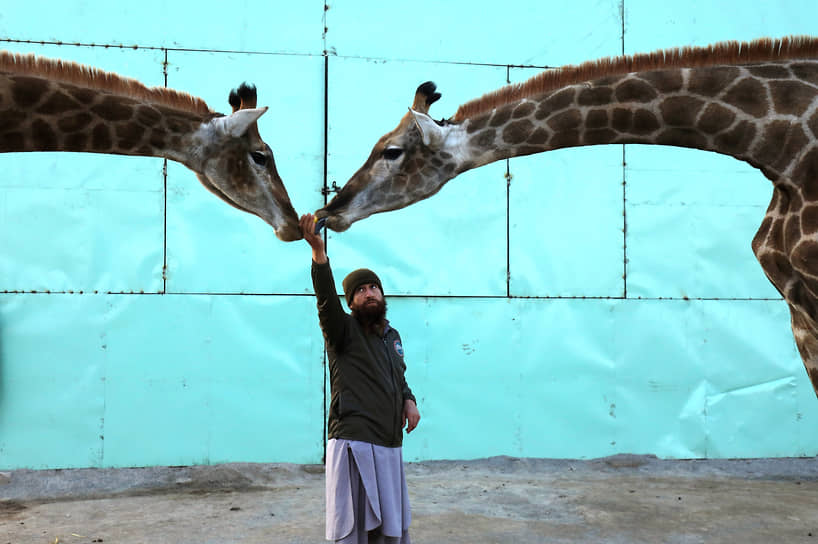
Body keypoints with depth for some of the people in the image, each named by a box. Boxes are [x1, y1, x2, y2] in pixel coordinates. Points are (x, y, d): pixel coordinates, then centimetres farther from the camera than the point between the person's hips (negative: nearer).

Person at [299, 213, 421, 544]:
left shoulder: (392, 336, 16)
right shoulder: (343, 330, -5)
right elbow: (326, 296, -24)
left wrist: (409, 400, 7)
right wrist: (318, 250, -40)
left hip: (390, 444, 7)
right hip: (354, 442, -7)